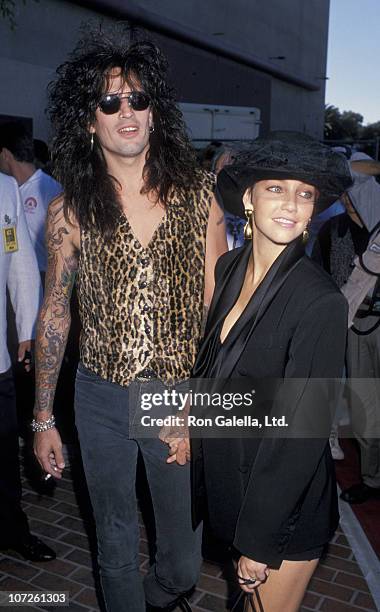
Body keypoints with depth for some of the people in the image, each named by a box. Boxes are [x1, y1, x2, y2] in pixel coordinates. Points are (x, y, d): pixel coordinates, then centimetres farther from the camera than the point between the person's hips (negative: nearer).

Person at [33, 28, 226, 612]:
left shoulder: (197, 193, -6)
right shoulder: (70, 212, -6)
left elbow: (219, 301, -2)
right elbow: (55, 313, 2)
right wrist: (43, 418, 4)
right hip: (101, 398, 0)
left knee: (184, 552, 20)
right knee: (116, 541, 21)